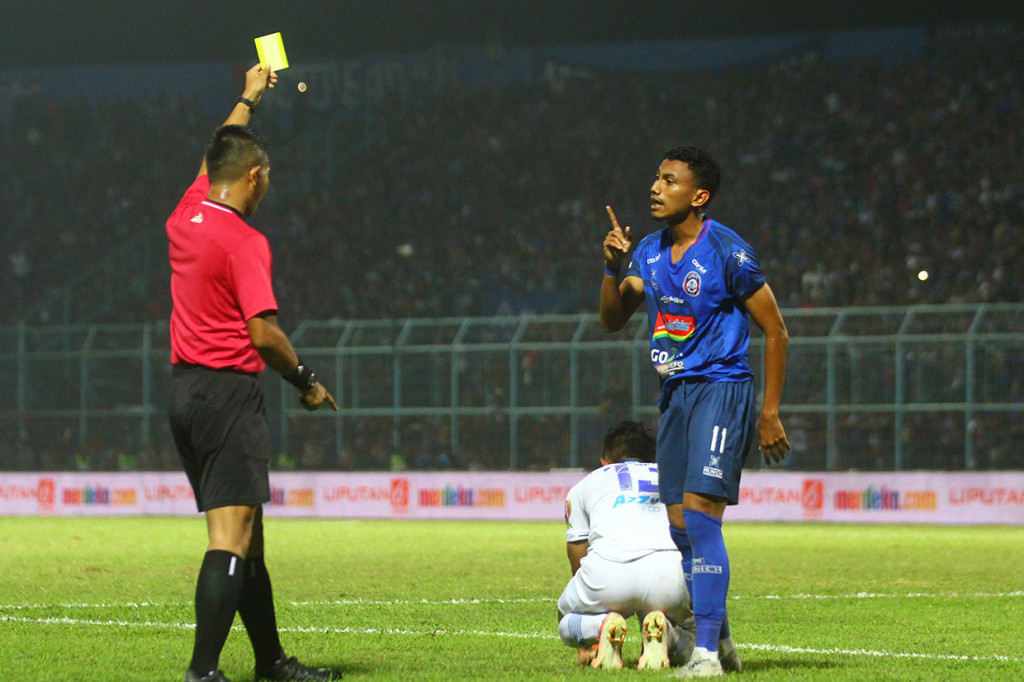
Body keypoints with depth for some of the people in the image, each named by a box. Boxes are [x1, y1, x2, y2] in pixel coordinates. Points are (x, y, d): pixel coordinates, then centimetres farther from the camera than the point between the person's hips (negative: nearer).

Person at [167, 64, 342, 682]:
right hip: (229, 389, -9)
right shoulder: (245, 242, -14)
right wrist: (306, 381, -3)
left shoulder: (187, 214, 8)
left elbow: (219, 156, 30)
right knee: (232, 538, -13)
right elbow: (263, 333, -18)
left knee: (246, 535, 16)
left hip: (186, 388, 9)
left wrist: (248, 99, 43)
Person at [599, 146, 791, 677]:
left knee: (699, 513, -19)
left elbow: (775, 331, -7)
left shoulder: (727, 253, -12)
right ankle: (715, 630, 23)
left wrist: (770, 412, -9)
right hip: (673, 394, 8)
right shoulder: (649, 252, 9)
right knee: (680, 527, 8)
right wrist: (613, 268, -6)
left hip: (722, 390, -8)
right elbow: (612, 320, 12)